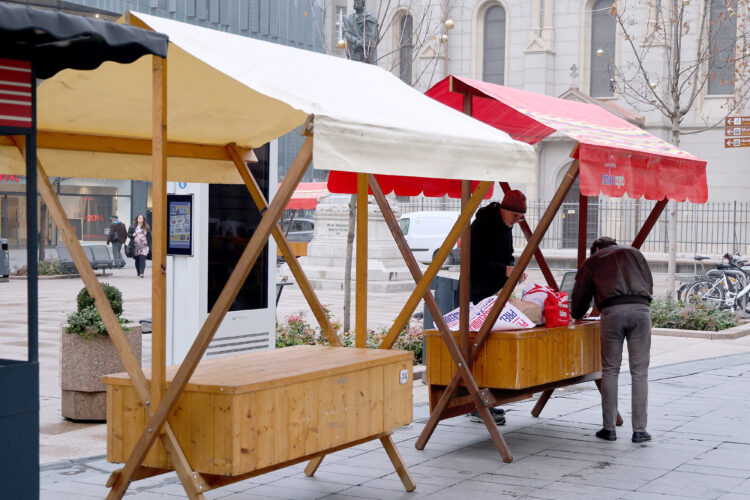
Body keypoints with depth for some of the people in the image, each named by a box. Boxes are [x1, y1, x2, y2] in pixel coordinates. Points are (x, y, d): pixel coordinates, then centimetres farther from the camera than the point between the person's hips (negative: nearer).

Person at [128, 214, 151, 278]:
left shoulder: (146, 228, 6)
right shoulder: (132, 227, 7)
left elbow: (149, 237, 8)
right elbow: (128, 233, 13)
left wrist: (149, 246, 5)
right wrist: (132, 235, -9)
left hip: (144, 246, -2)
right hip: (135, 246, 2)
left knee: (142, 258, -16)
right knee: (137, 259, 9)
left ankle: (141, 272, -20)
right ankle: (138, 272, 26)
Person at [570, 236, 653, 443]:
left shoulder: (592, 261, 23)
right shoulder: (633, 253, 28)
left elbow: (579, 296, 23)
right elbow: (649, 285, 22)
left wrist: (577, 315, 43)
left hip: (612, 311, -1)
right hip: (641, 309, 1)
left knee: (610, 370, 8)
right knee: (639, 372, 4)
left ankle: (609, 428, 10)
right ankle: (639, 430, 5)